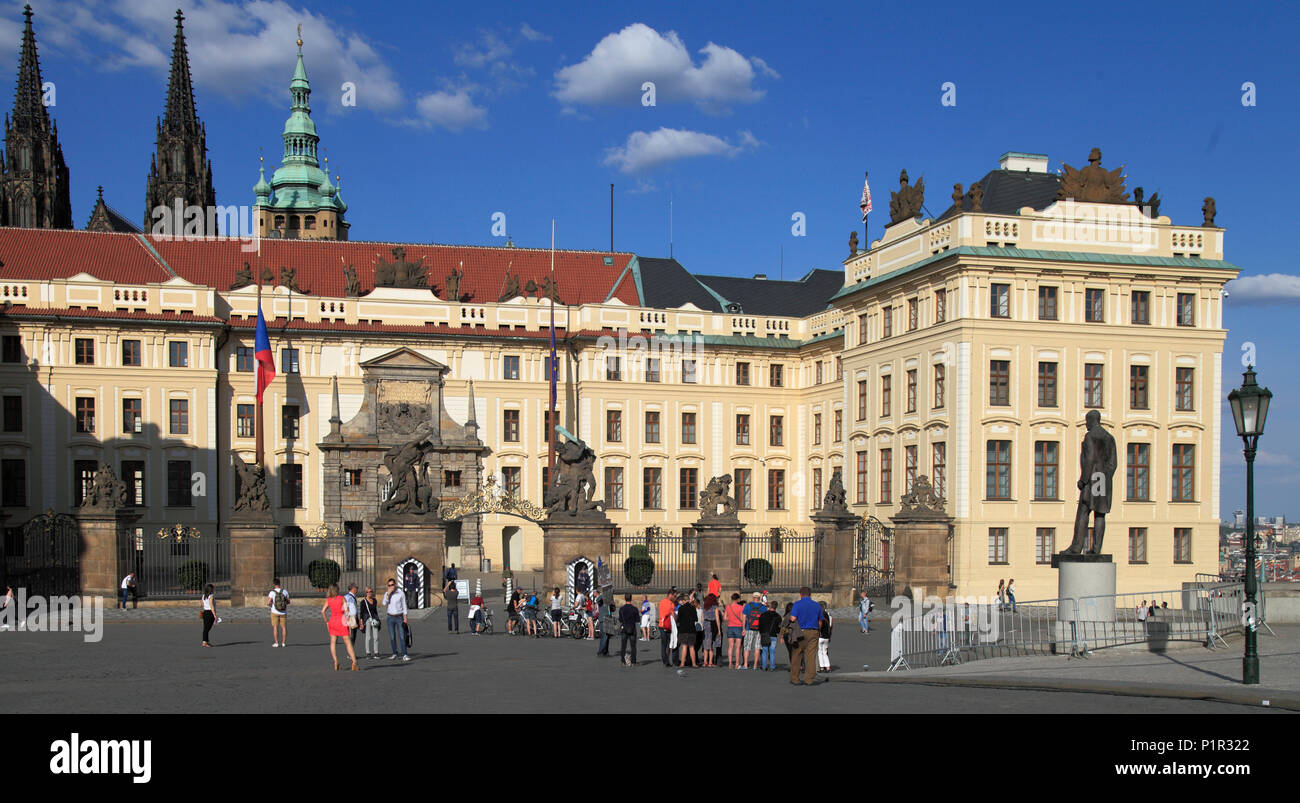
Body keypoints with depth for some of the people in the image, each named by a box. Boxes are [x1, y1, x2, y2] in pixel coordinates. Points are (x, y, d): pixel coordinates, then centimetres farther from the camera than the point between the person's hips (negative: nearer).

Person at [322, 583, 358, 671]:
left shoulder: (328, 600, 3)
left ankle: (336, 662, 4)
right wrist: (349, 622, -6)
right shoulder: (342, 598, -5)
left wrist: (326, 622, 9)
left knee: (333, 642, 13)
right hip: (341, 622, -3)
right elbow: (346, 610, -11)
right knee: (348, 643, 0)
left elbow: (323, 611, -1)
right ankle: (354, 662, -8)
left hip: (332, 621, 3)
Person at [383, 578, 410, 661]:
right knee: (392, 637, 5)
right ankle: (395, 654, 17)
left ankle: (404, 655, -12)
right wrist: (388, 594, -21)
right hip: (390, 617, 2)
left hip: (399, 617, -2)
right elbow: (384, 603, -13)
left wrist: (405, 618, -3)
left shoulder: (401, 593, -3)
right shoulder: (386, 594, 3)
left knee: (402, 636, -9)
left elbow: (404, 605, 1)